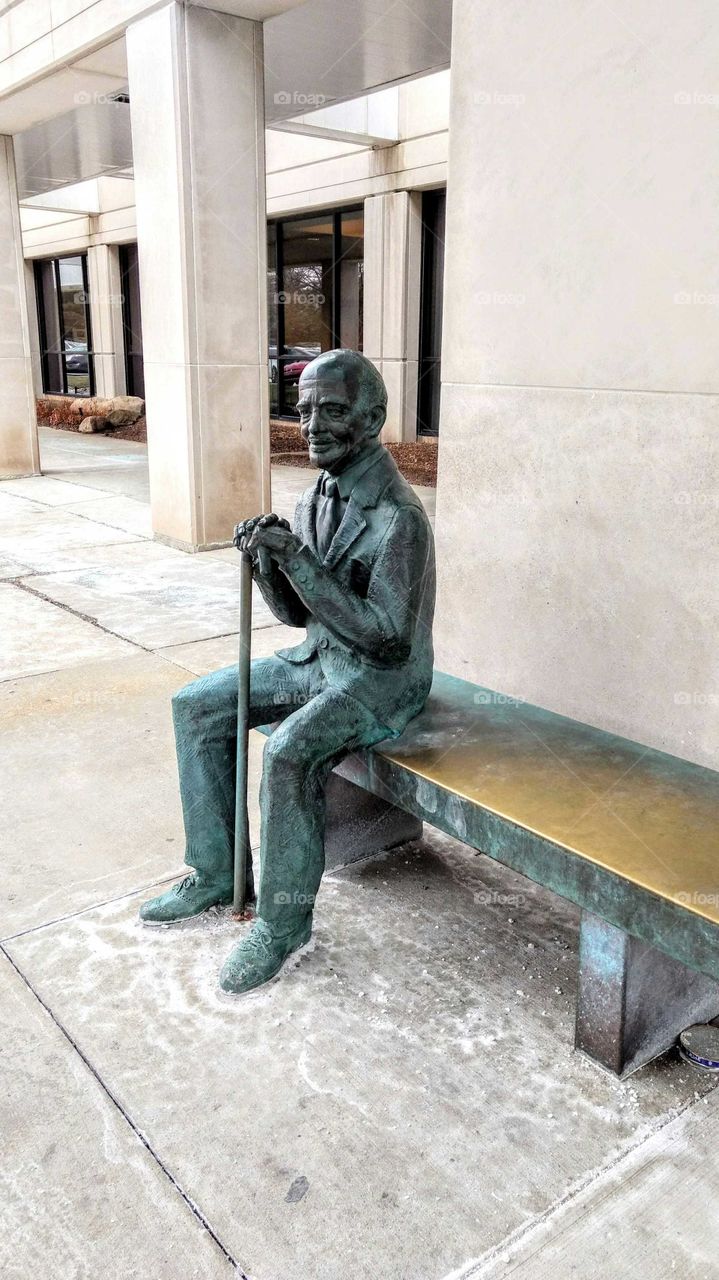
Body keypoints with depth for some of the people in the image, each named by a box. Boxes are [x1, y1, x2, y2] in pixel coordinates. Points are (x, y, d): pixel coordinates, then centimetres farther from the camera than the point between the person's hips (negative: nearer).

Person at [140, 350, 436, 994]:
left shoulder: (399, 517, -23)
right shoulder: (317, 498, 4)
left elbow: (387, 637, -28)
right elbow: (299, 612, 8)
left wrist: (297, 558, -29)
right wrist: (266, 559, -14)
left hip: (383, 678, -9)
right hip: (319, 657, 9)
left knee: (289, 752, -32)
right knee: (196, 707, 2)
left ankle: (284, 919, -10)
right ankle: (215, 874, 11)